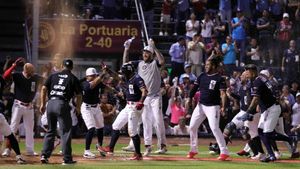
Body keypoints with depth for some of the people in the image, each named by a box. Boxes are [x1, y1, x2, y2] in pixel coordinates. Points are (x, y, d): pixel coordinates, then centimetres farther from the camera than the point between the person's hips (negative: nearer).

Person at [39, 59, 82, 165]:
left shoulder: (53, 76, 14)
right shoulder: (73, 78, 6)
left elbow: (44, 88, 7)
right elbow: (78, 95, 4)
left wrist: (42, 104, 10)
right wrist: (78, 107, 19)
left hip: (50, 103, 4)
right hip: (62, 104, -4)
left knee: (50, 131, 16)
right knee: (66, 132, 1)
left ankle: (44, 155, 10)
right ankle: (67, 159, -1)